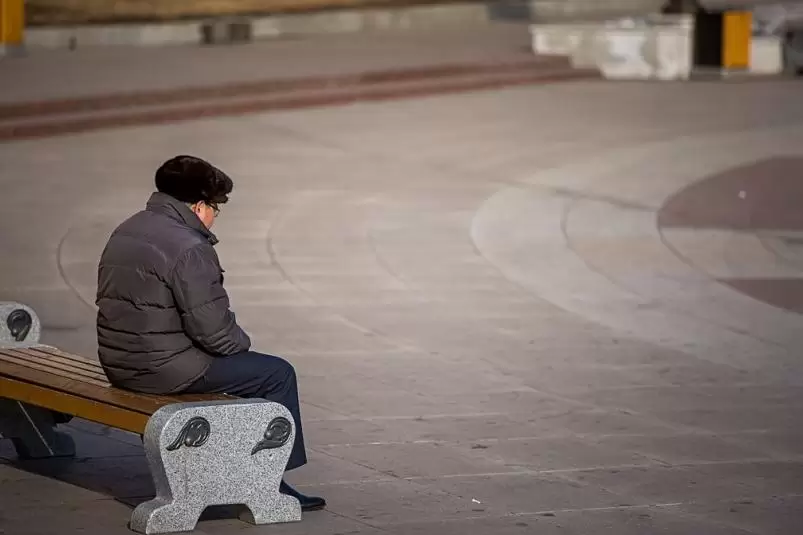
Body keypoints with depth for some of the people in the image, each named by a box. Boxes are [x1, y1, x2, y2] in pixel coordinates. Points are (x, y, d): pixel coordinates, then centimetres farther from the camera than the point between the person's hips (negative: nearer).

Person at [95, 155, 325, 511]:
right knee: (277, 374, 3)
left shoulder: (126, 232, 10)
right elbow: (212, 328, -21)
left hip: (120, 364, 10)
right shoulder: (188, 248, -19)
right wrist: (241, 343, 3)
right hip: (166, 369, -10)